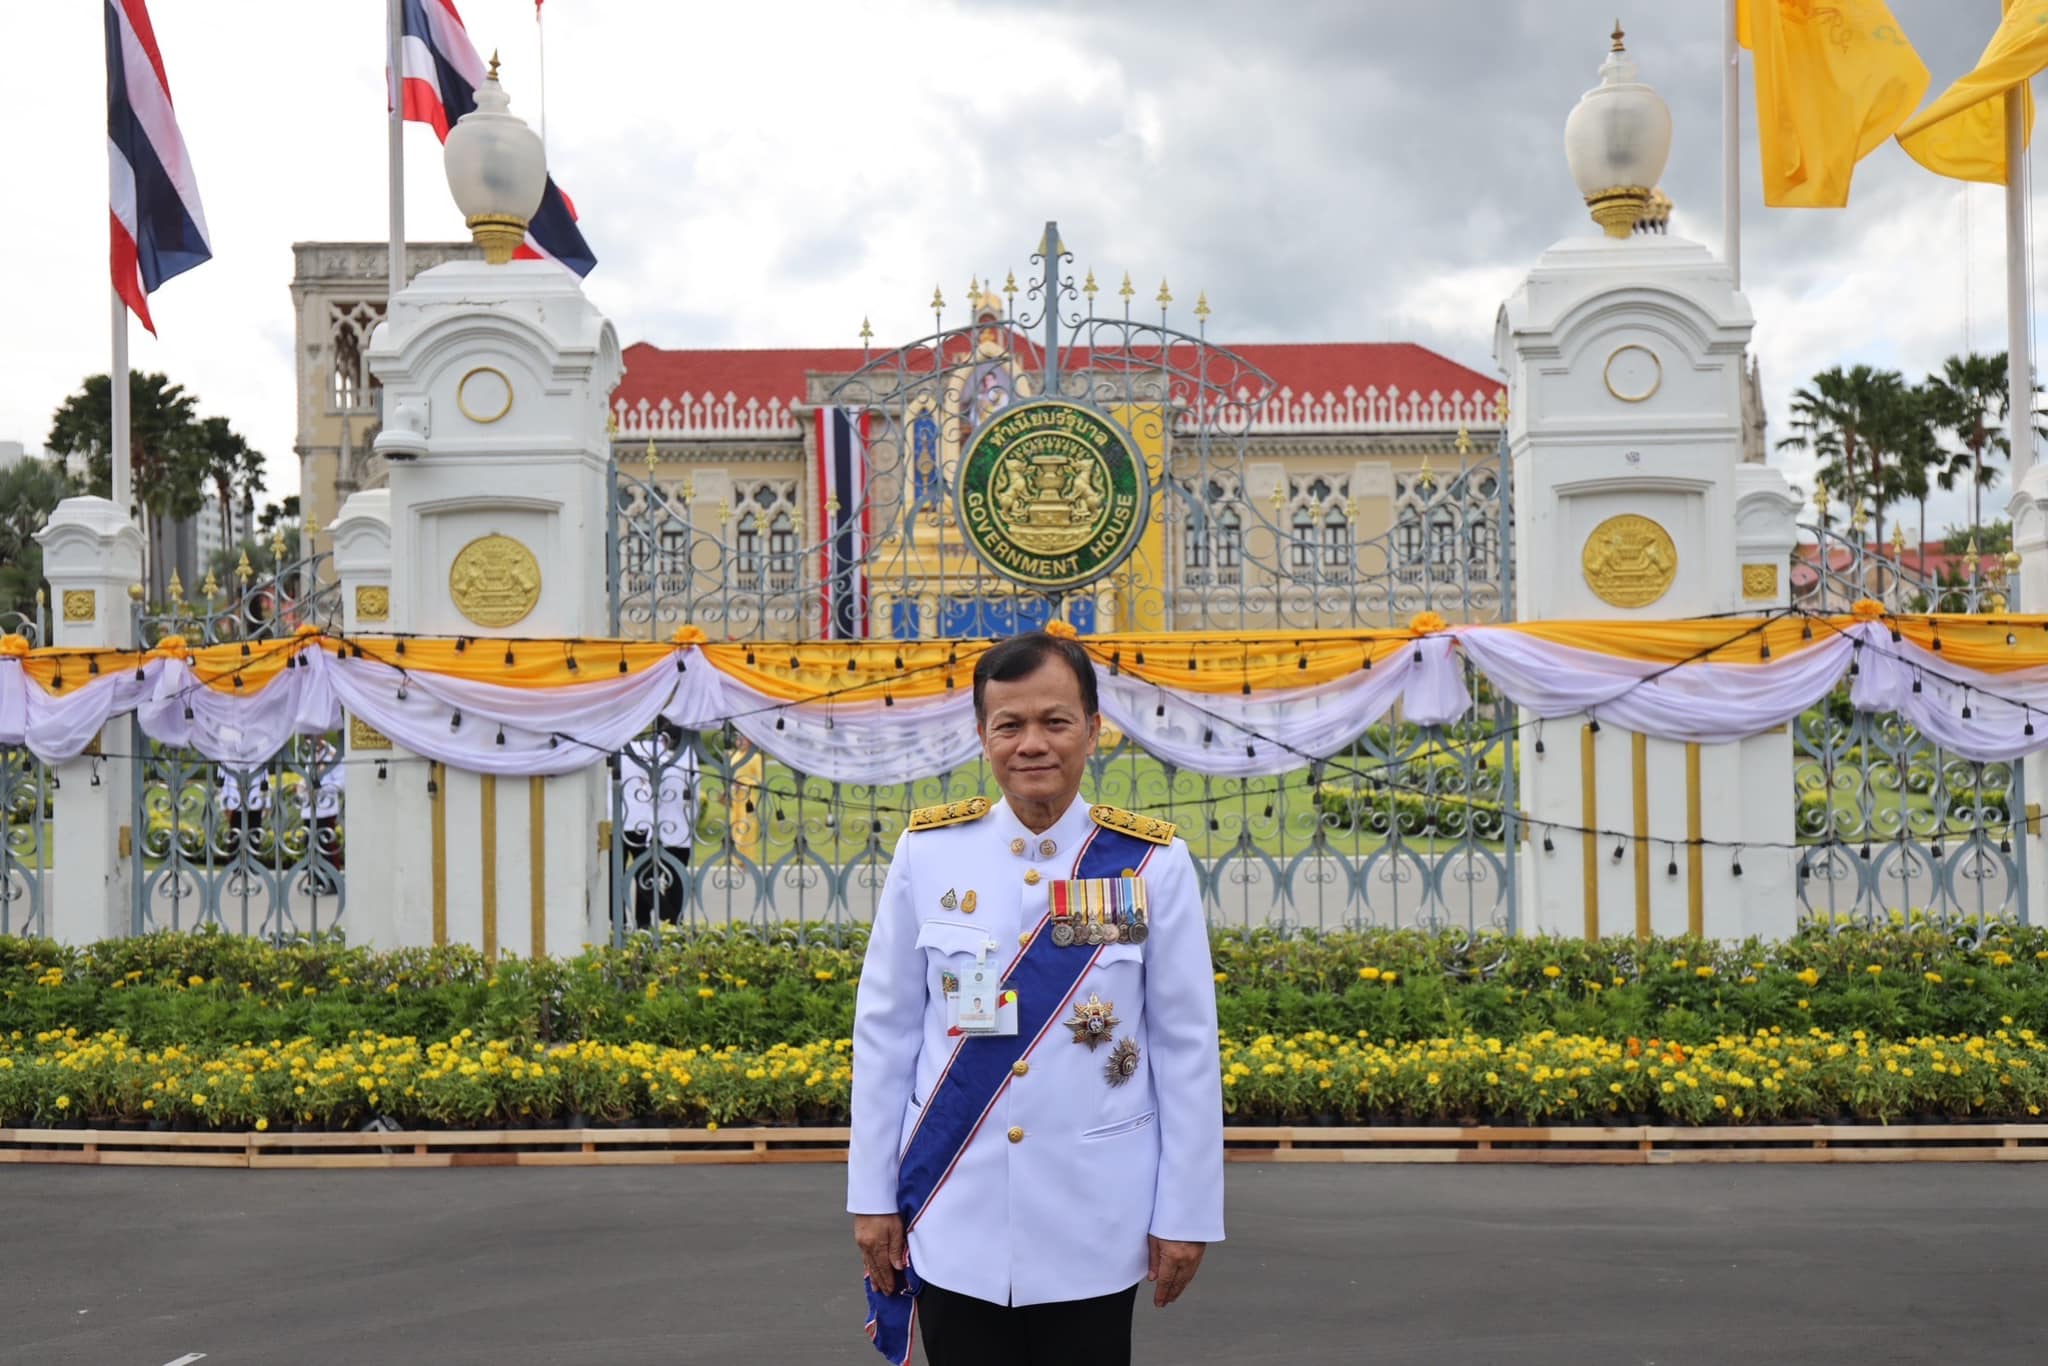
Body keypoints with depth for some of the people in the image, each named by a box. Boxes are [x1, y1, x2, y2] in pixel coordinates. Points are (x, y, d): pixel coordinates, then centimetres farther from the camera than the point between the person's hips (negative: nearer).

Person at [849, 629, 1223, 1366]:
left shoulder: (1152, 862, -5)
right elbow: (885, 1032, 3)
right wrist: (872, 1194, 3)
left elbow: (1187, 1049, -2)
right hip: (953, 1223, 1)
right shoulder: (927, 851, -3)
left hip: (1093, 1227, -1)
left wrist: (1186, 1213, -1)